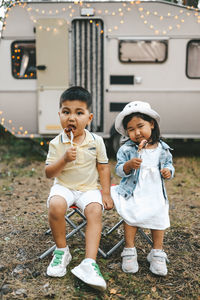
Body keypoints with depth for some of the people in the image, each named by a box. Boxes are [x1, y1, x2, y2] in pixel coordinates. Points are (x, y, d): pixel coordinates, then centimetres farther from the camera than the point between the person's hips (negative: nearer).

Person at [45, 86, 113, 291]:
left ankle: (89, 263, -29)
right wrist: (64, 159, -23)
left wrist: (106, 193, -2)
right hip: (64, 186, 0)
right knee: (56, 205, -30)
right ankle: (61, 251, -8)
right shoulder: (56, 144, -5)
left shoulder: (96, 142, -2)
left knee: (94, 210, -28)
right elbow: (49, 173, -5)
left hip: (89, 188, 1)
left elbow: (103, 168, 5)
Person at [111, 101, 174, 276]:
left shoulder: (162, 149, 1)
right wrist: (129, 165, -27)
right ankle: (129, 250, 5)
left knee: (159, 217, -3)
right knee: (131, 216, -13)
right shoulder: (126, 149, -6)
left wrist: (168, 171, -10)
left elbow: (169, 164, 13)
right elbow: (119, 170, -6)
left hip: (155, 193, 2)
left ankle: (157, 252, 13)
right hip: (133, 192, -2)